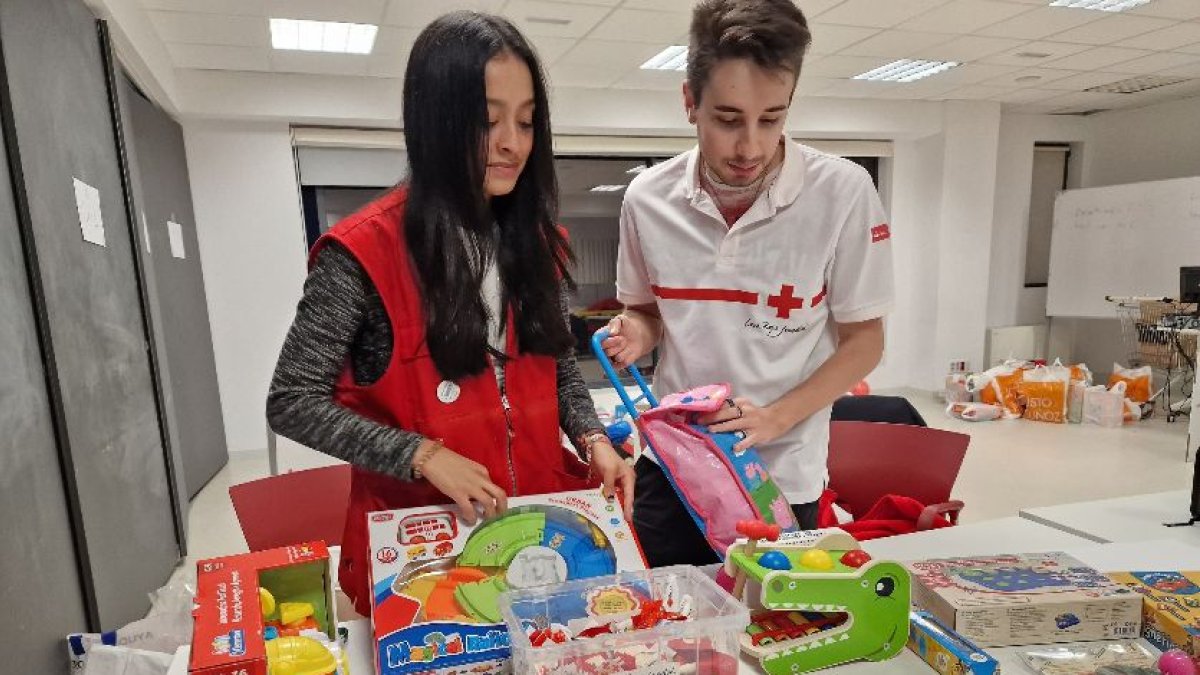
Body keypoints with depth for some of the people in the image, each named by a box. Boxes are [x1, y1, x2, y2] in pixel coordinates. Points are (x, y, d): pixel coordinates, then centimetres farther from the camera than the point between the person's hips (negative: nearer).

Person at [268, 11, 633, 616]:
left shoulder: (535, 238, 1)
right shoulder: (364, 251, -16)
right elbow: (291, 402, -12)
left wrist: (591, 439, -8)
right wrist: (424, 456, -22)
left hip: (543, 516, 5)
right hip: (419, 531, -4)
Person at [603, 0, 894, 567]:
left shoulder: (842, 192, -14)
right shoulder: (648, 198, -7)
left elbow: (863, 338, -6)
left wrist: (775, 418, -19)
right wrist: (635, 335, -13)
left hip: (780, 476, -1)